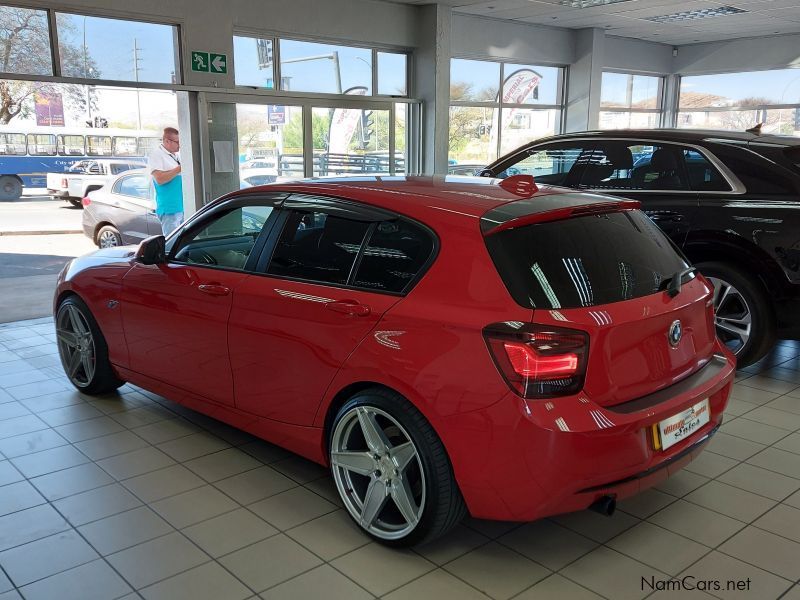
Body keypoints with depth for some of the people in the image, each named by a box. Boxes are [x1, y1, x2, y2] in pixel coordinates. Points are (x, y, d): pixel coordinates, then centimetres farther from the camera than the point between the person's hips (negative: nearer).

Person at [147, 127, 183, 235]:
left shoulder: (177, 155, 16)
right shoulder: (156, 155, -7)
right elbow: (159, 179, -19)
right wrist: (179, 169, -15)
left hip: (184, 207, 8)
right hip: (170, 209, -8)